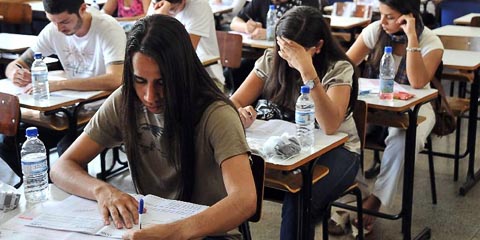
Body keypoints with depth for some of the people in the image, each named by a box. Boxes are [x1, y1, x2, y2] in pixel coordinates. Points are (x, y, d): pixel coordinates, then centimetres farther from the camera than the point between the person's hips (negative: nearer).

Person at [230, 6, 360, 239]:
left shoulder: (338, 69, -14)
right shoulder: (271, 60, -2)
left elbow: (330, 126, -30)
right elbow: (233, 103, -7)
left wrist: (307, 71, -36)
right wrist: (238, 114, -32)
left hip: (335, 149, -3)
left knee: (299, 201, -33)